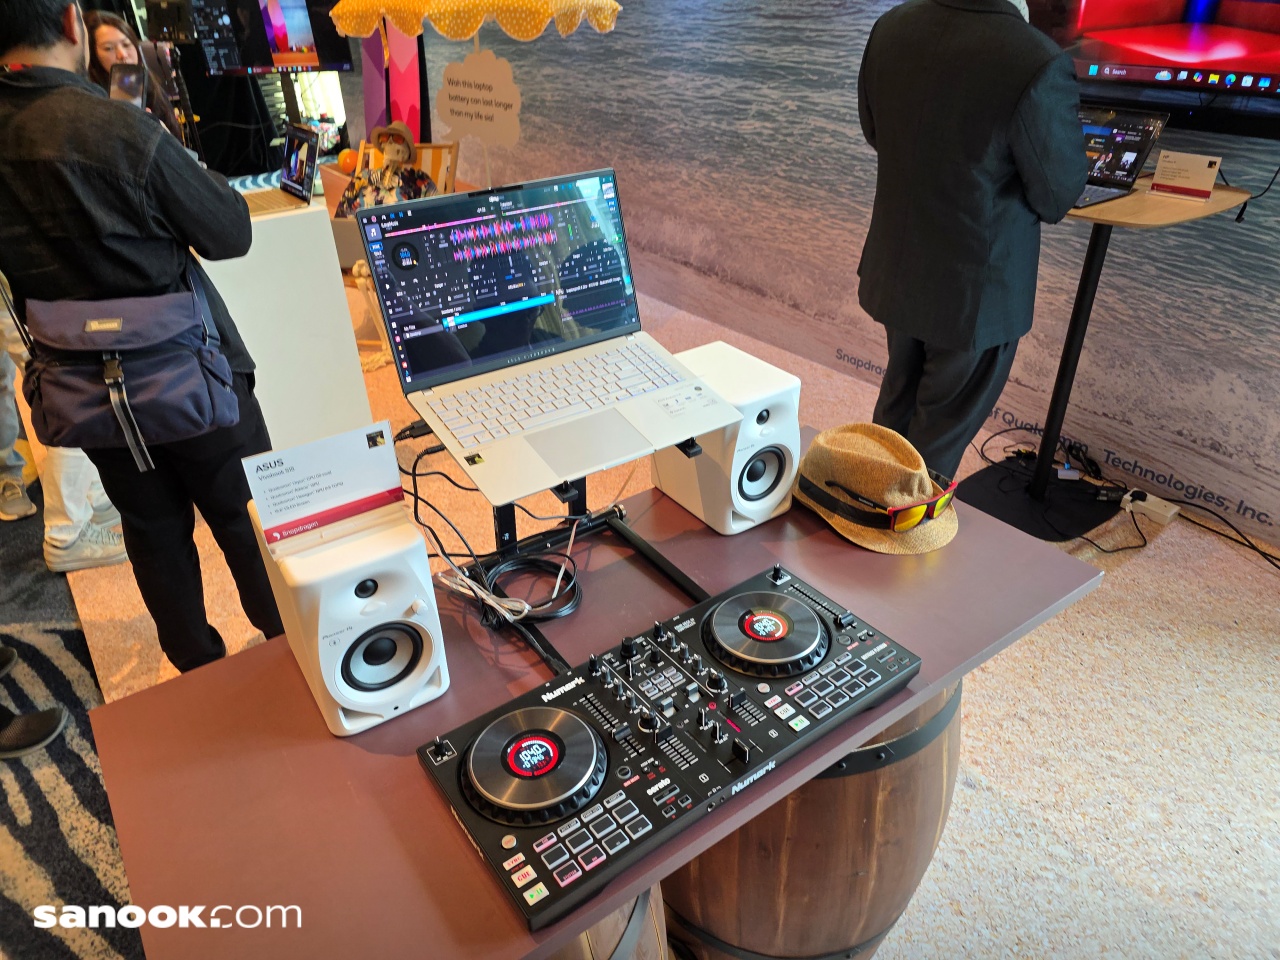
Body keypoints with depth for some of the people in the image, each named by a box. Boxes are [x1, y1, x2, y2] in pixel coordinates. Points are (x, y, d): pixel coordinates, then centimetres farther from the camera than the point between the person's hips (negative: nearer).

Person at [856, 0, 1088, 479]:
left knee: (898, 397, 26)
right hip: (973, 288, -6)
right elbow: (1056, 196, -14)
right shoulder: (1039, 66, -27)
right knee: (947, 422, 14)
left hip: (896, 268, 6)